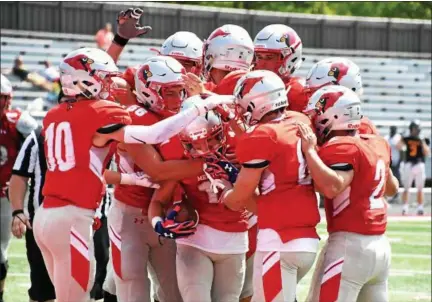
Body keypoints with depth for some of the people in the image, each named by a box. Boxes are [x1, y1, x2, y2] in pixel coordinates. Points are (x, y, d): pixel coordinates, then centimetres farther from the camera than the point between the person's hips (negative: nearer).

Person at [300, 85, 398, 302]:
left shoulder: (341, 148, -12)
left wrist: (310, 150, -21)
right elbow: (392, 188, 28)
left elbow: (332, 187, -29)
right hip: (380, 246, 9)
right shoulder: (376, 144, 13)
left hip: (349, 245, -9)